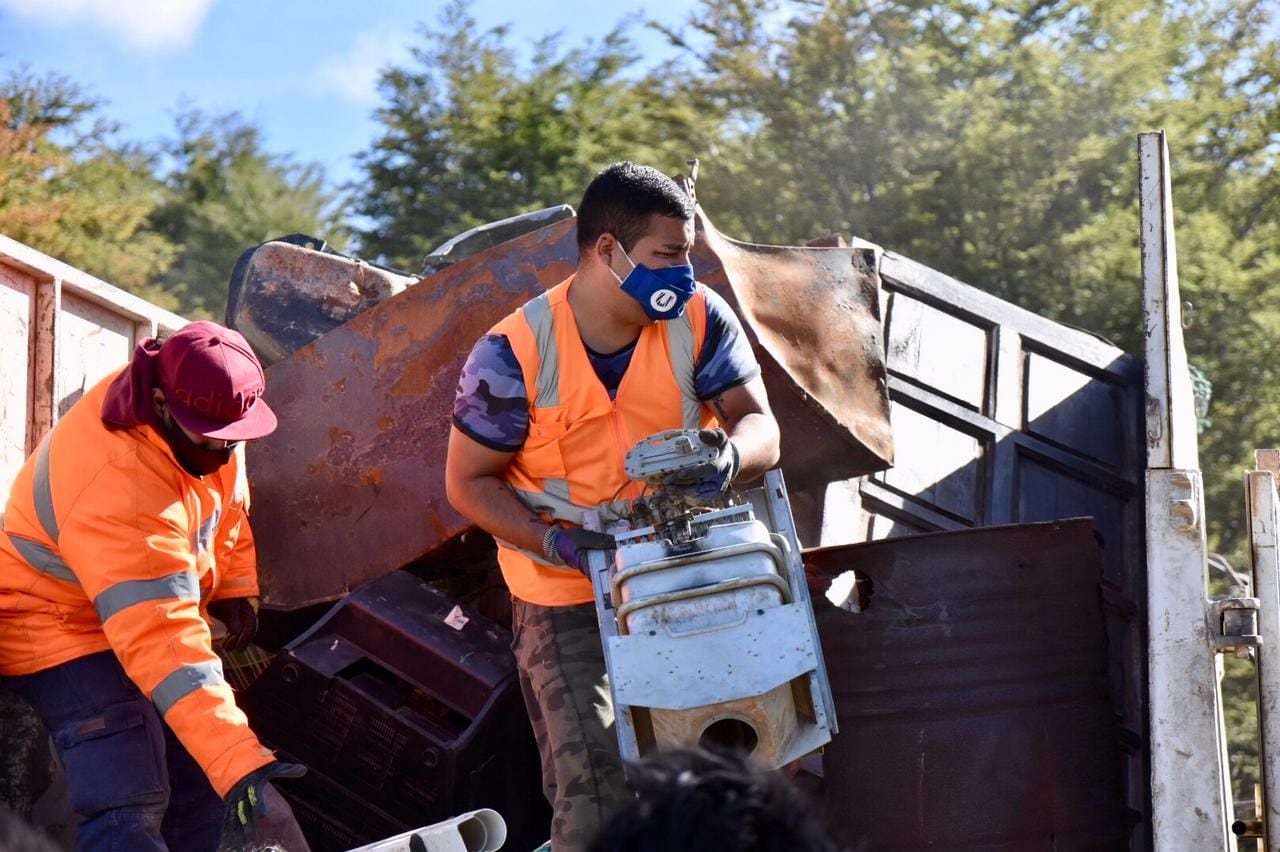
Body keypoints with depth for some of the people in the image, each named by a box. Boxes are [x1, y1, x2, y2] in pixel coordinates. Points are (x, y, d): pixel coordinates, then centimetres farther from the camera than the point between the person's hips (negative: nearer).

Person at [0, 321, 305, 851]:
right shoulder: (119, 491, -39)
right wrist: (237, 758, -52)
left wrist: (235, 587, 4)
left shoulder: (202, 413, -12)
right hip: (64, 628, -9)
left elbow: (227, 504, 13)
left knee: (199, 788, 7)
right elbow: (159, 644, -45)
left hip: (146, 614, 9)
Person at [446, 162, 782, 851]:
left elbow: (760, 426, -9)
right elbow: (469, 483, -8)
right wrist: (557, 541, -24)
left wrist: (731, 455, -35)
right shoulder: (513, 356, -17)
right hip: (565, 600, -3)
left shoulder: (699, 319, -8)